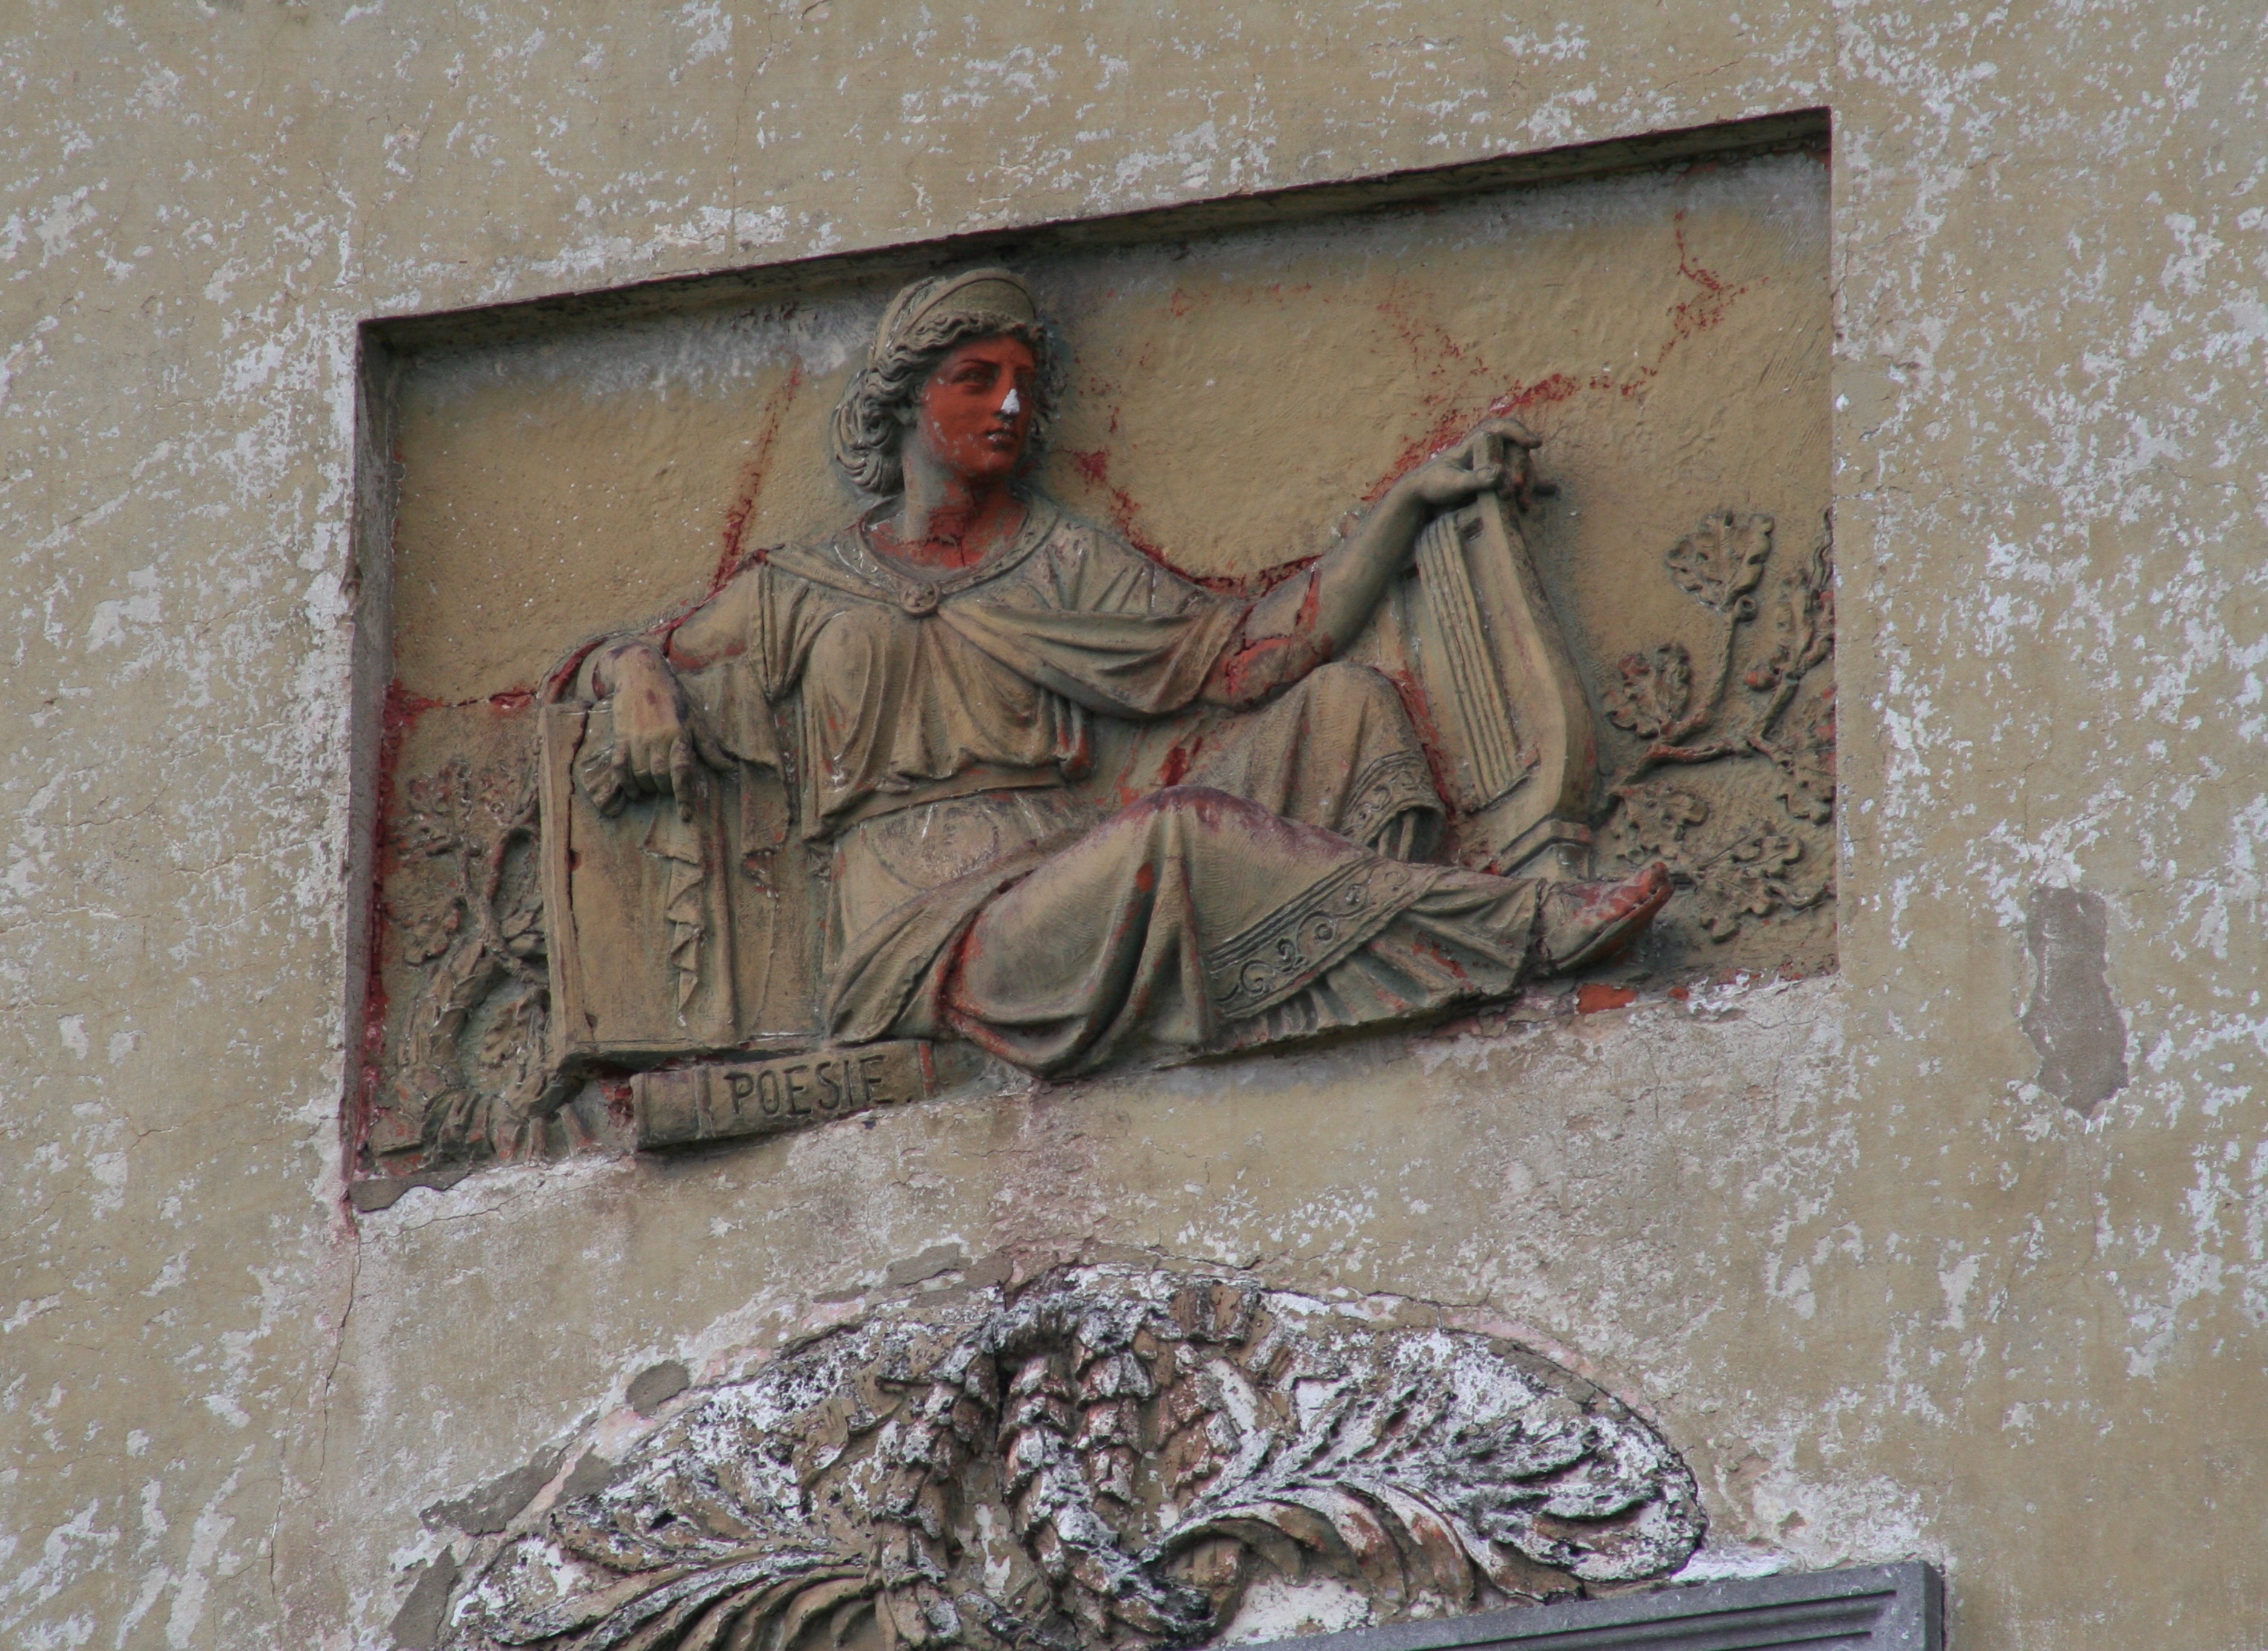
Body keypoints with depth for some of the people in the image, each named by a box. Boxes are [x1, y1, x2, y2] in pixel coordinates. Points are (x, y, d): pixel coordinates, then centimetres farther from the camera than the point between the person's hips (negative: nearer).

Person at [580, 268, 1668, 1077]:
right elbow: (623, 665, 23)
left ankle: (1359, 969, -36)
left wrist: (1414, 501, 3)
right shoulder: (805, 590, 17)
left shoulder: (1062, 565, 21)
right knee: (1171, 831, -35)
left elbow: (1246, 654, 9)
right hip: (934, 937, -5)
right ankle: (1525, 930, -32)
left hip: (1061, 894, 5)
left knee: (1339, 700, -11)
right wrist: (640, 689, -3)